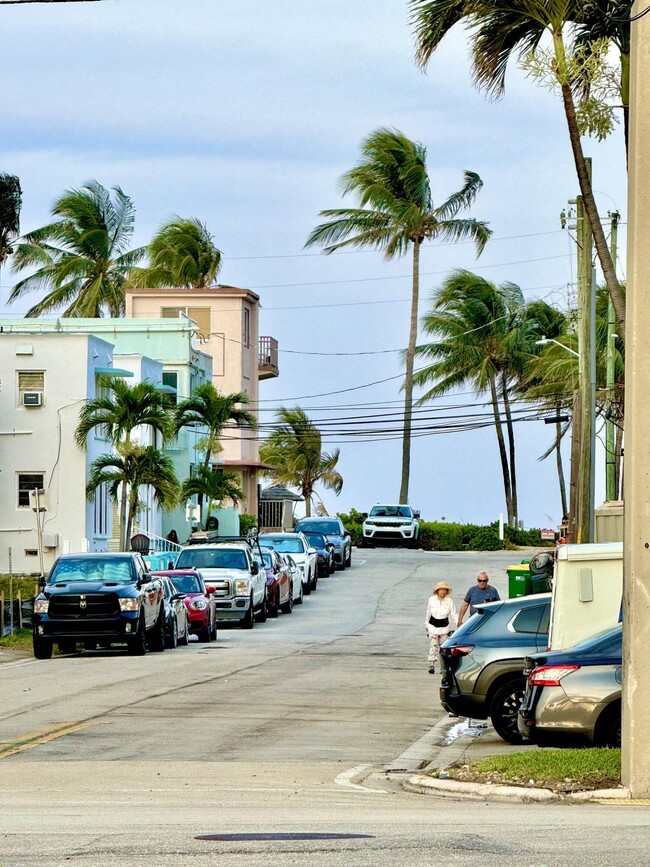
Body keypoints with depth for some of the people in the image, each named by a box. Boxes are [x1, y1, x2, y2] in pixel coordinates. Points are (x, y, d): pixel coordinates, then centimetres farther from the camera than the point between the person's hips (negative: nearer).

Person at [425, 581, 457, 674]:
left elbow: (453, 615, -2)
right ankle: (431, 665, -6)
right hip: (433, 626, 0)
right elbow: (428, 613, 9)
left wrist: (452, 629, -6)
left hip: (444, 627, 0)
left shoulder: (449, 601, -6)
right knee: (433, 645, -7)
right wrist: (427, 627, 14)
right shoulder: (431, 600, -2)